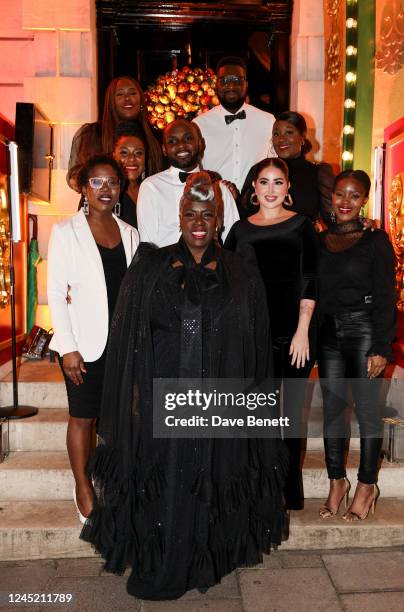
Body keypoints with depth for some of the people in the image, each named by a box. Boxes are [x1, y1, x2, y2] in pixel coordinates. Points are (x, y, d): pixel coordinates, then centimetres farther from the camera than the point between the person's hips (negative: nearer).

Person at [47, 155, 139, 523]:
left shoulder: (129, 233, 8)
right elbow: (56, 293, -6)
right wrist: (67, 347, -12)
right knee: (83, 417, 9)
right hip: (85, 343, -3)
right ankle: (82, 486, 27)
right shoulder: (66, 231, -3)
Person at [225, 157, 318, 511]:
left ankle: (290, 489, 20)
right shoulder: (241, 229, 10)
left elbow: (309, 281, -2)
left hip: (293, 332, -2)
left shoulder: (301, 225, 3)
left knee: (291, 408, 6)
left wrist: (302, 332, -10)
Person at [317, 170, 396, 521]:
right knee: (332, 408, 9)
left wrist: (381, 348, -12)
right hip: (328, 334, 4)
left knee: (367, 409, 4)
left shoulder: (376, 241, -3)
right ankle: (337, 482, 24)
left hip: (364, 331, -4)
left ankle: (367, 486, 20)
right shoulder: (320, 241, 9)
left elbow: (385, 298, -6)